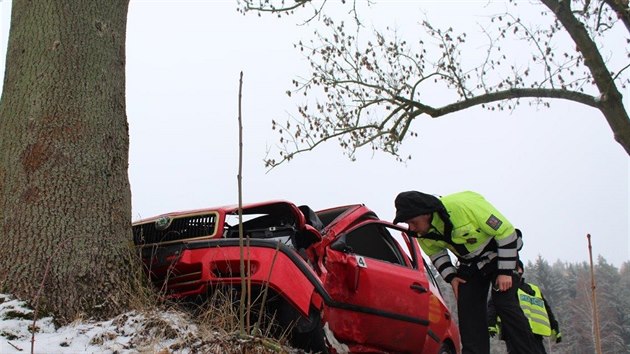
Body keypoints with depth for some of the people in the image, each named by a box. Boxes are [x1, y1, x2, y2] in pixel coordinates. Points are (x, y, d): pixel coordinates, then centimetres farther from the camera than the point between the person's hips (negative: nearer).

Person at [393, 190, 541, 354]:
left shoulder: (465, 205, -35)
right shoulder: (424, 233, -15)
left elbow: (506, 230, -26)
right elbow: (436, 254, 9)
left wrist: (505, 271, -24)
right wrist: (451, 276, -6)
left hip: (498, 255, -6)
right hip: (470, 265, 6)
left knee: (505, 303, -18)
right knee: (467, 310, -5)